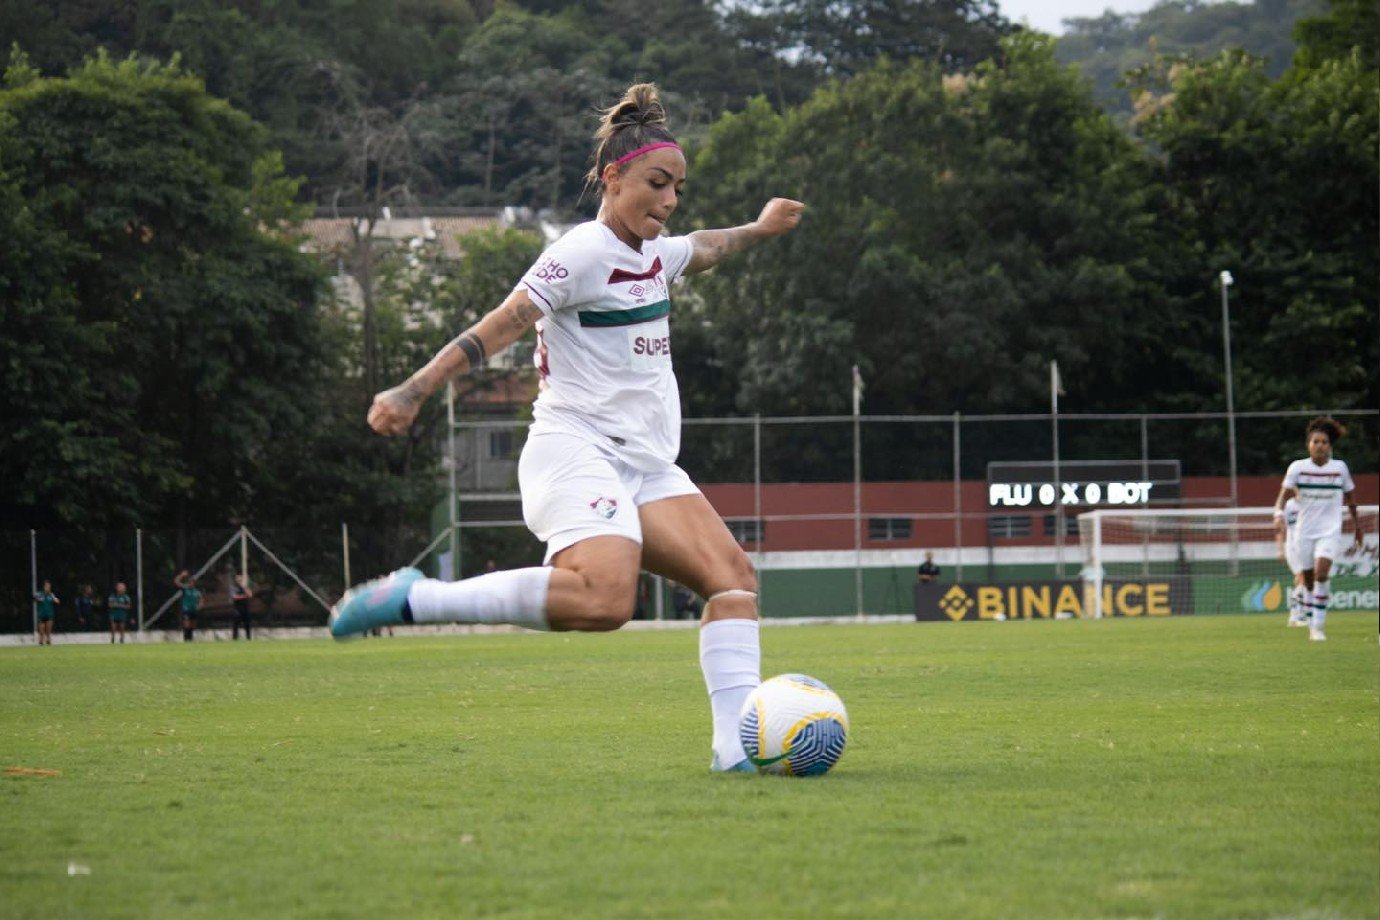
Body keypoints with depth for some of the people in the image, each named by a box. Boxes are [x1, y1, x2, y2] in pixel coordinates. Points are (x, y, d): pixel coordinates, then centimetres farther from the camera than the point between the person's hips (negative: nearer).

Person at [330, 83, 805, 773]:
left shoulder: (654, 252, 18)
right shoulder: (584, 253, -9)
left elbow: (700, 252, 43)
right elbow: (498, 328, -15)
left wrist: (758, 229, 58)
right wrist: (414, 391, -22)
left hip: (647, 468, 9)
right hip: (576, 452, -9)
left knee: (732, 573, -10)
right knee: (601, 599, -33)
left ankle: (736, 744, -14)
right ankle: (410, 600, -24)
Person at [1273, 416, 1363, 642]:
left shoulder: (1340, 468, 0)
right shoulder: (1298, 467, -3)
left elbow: (1350, 497, 13)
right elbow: (1284, 495, -7)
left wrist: (1357, 525, 21)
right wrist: (1279, 513, -28)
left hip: (1330, 531, -1)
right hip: (1305, 531, 1)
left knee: (1321, 573, -21)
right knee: (1309, 580, 7)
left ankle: (1318, 626, -17)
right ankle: (1312, 625, 21)